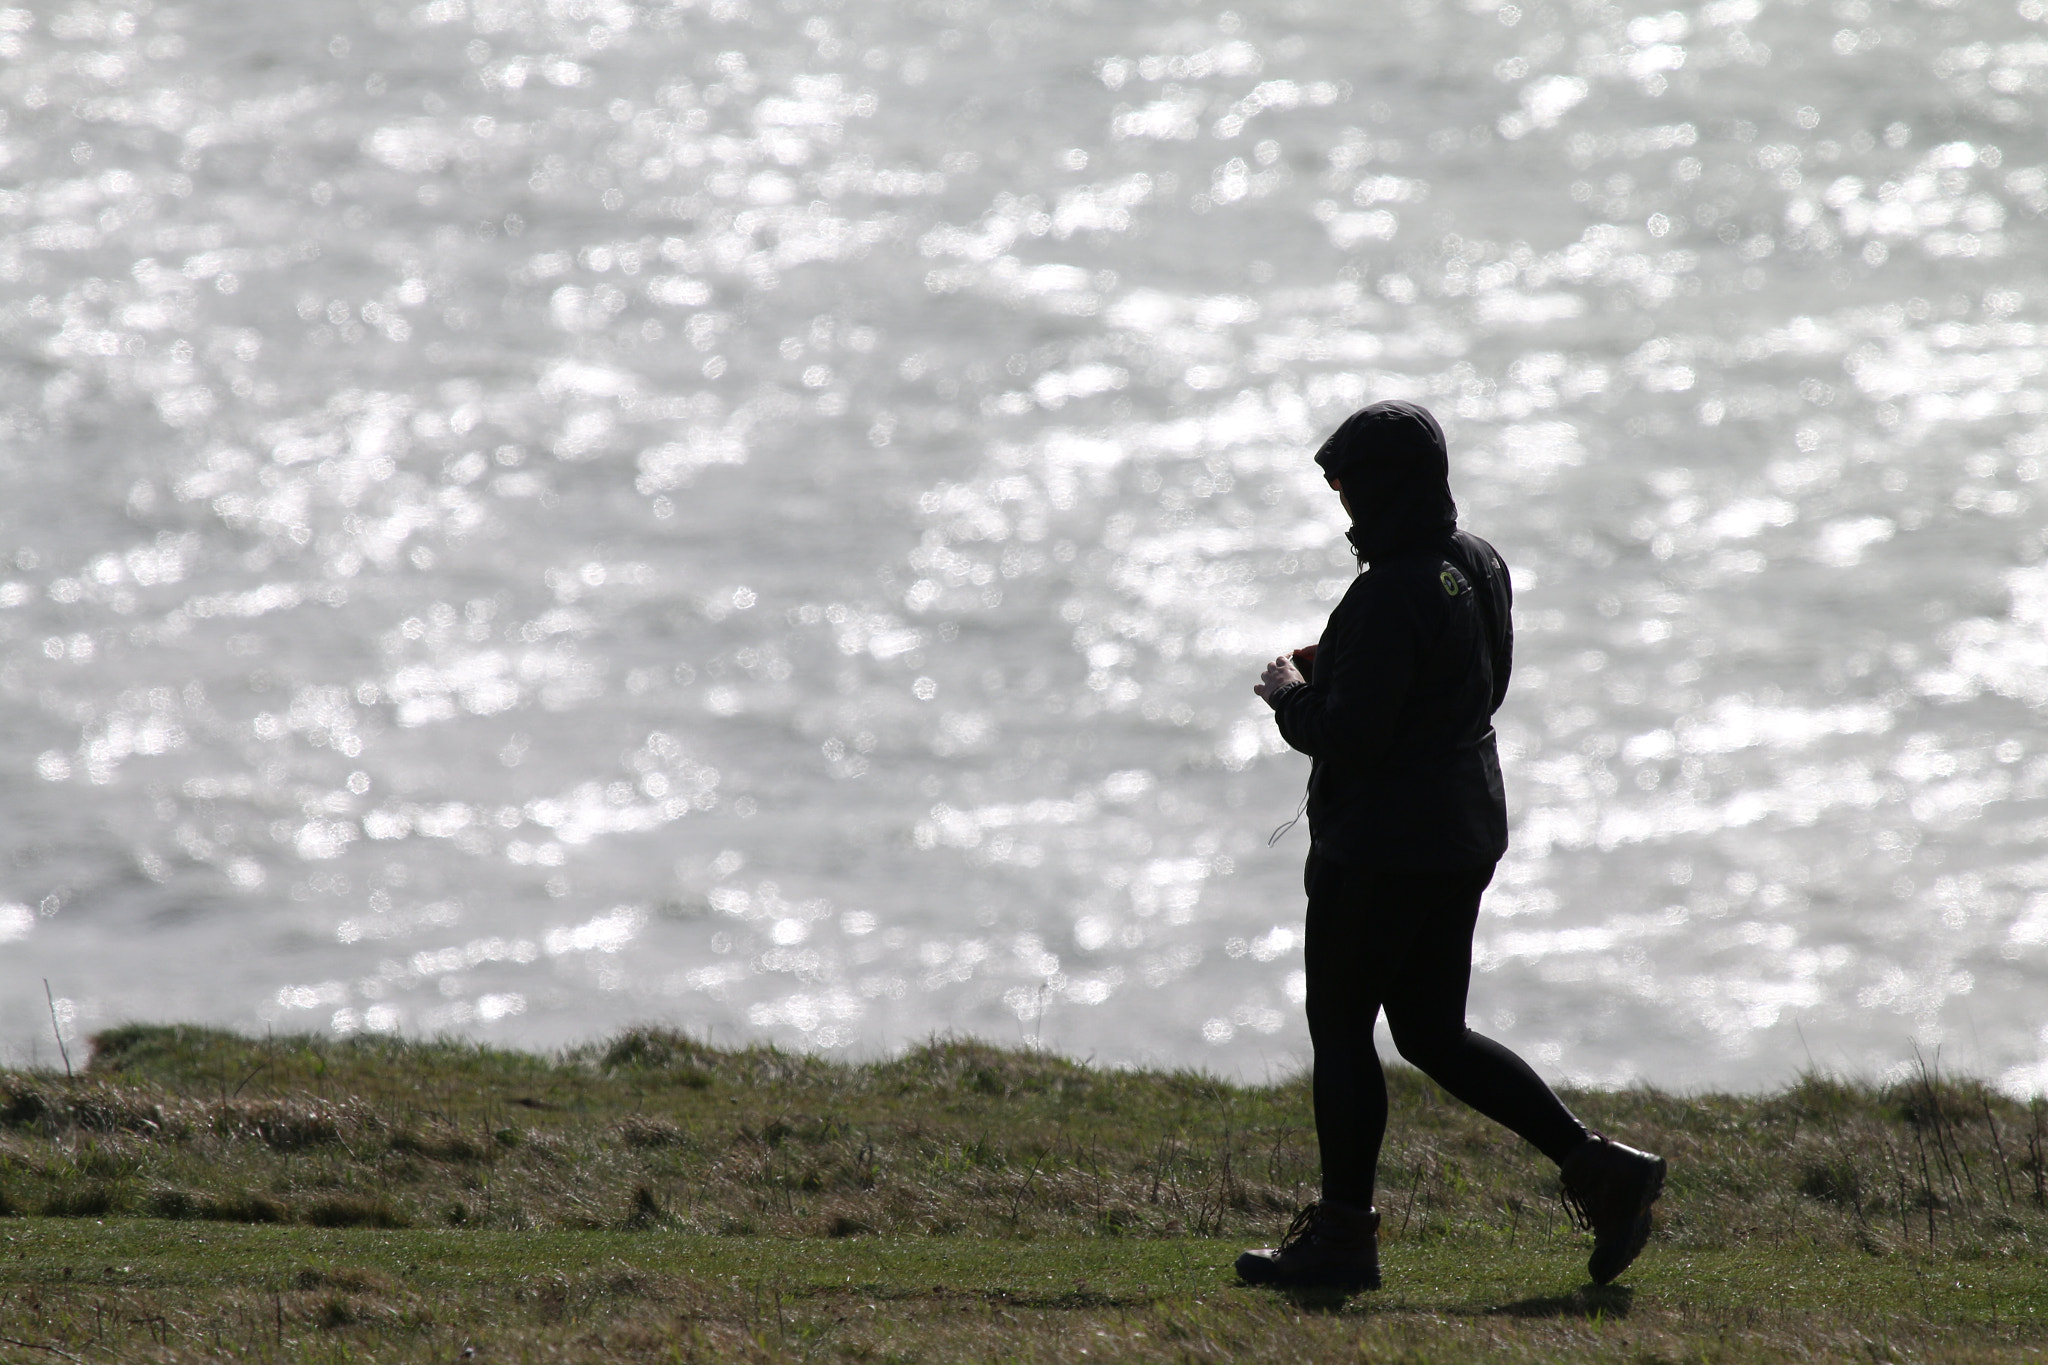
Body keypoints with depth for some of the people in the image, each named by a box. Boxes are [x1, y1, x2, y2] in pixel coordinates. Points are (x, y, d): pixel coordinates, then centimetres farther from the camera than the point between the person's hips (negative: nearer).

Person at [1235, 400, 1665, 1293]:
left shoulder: (1393, 594, -22)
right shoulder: (1479, 568, 7)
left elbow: (1350, 734, -25)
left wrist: (1290, 696, -4)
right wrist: (1333, 671, 13)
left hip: (1380, 843, -9)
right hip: (1463, 831, 9)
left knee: (1339, 1027, 4)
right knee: (1433, 1033, 15)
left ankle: (1342, 1237, 10)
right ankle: (1597, 1169, 5)